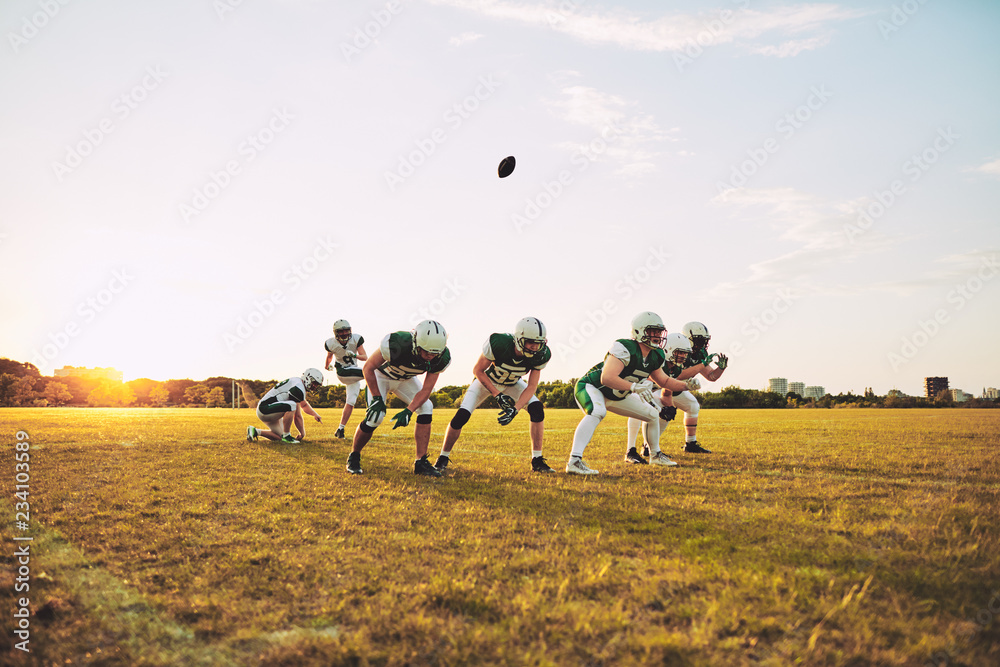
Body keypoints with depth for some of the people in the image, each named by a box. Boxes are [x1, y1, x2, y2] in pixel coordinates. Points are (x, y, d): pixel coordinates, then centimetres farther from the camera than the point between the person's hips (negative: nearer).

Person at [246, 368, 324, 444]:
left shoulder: (296, 381, 11)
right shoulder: (298, 388, -21)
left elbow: (304, 405, 27)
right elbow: (297, 416, -17)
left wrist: (315, 414, 16)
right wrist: (302, 433, -7)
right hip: (265, 409, -11)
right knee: (292, 405, -33)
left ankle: (256, 431, 21)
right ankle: (286, 436, -20)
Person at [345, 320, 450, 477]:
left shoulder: (441, 358, -28)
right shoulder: (396, 344, -41)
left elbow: (426, 390, -20)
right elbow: (368, 367, -25)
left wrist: (409, 411, -35)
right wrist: (376, 398, -26)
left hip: (405, 379, 4)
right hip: (381, 375, -4)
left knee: (426, 408, -15)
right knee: (375, 415, -20)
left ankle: (421, 462, -6)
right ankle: (353, 457, 6)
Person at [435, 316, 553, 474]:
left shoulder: (540, 356, -28)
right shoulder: (498, 343, -38)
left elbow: (531, 387, -20)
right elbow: (478, 370, -23)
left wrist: (515, 409, -35)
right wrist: (498, 395, -29)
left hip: (512, 384, 3)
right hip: (486, 380, -3)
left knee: (537, 409, -18)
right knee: (461, 416, -18)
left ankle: (537, 461, -5)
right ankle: (443, 458, 5)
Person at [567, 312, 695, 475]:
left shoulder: (655, 356, -4)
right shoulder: (625, 348, -31)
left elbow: (663, 381, 14)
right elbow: (607, 378, -41)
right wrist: (635, 387, -47)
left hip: (616, 395, 9)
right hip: (592, 387, -9)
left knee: (652, 414, 12)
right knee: (597, 413, -40)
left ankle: (656, 455, 35)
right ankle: (574, 461, -44)